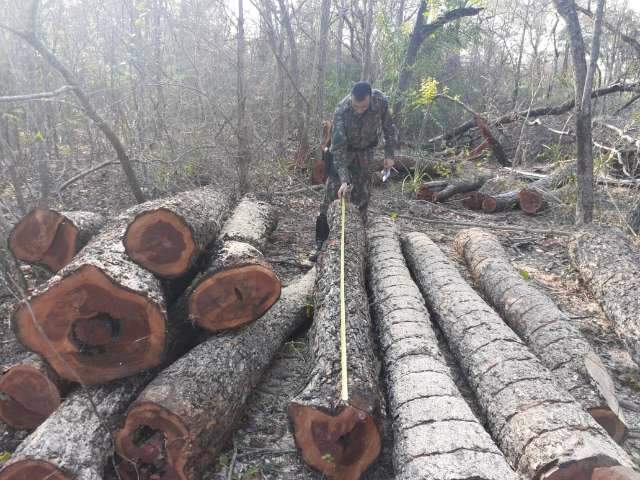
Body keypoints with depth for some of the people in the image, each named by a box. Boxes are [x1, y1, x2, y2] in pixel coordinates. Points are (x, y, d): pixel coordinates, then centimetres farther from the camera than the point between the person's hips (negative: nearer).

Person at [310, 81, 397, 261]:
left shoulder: (381, 101, -24)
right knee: (331, 194, -10)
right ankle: (320, 242, -7)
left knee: (361, 196, 4)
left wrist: (389, 155, -9)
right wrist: (344, 179, -41)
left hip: (366, 151, 3)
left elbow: (389, 128, -5)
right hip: (343, 150, -3)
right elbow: (338, 148, -34)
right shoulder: (341, 111, -33)